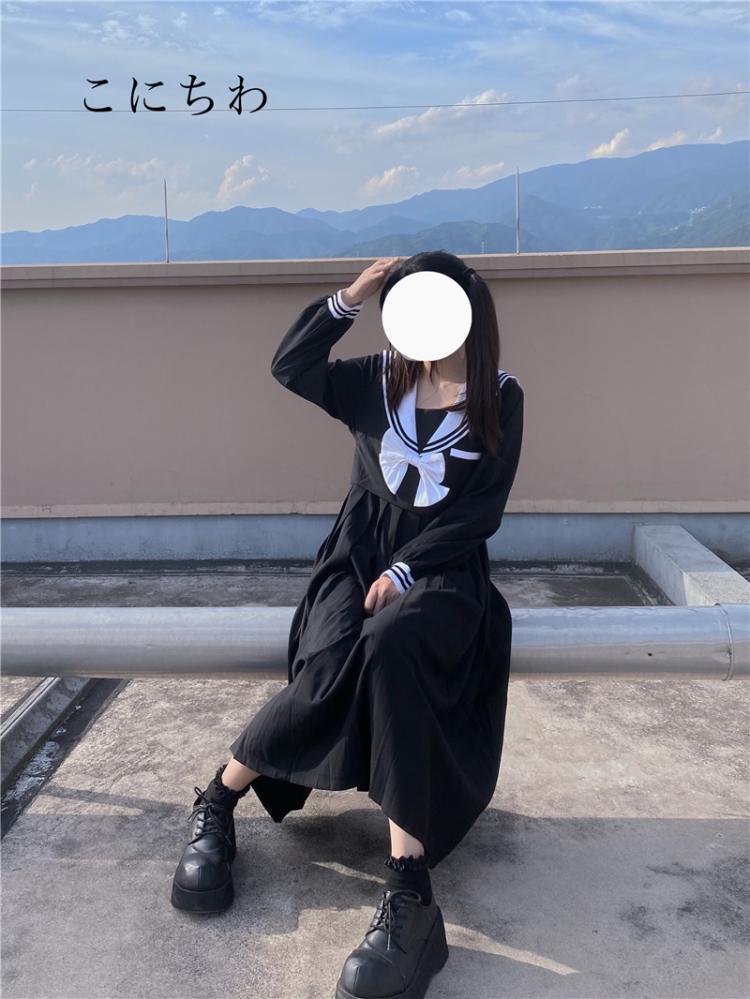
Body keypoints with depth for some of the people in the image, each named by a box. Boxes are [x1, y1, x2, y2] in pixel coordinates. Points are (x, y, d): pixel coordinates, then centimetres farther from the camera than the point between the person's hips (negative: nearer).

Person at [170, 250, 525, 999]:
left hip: (443, 566, -2)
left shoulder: (500, 399, 3)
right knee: (328, 674, -28)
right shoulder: (378, 379, 9)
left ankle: (407, 893, -37)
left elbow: (480, 512, -4)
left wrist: (405, 570, -14)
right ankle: (216, 804, -2)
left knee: (389, 650, -36)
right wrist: (348, 299, -10)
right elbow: (290, 367, 0)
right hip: (361, 550, 2)